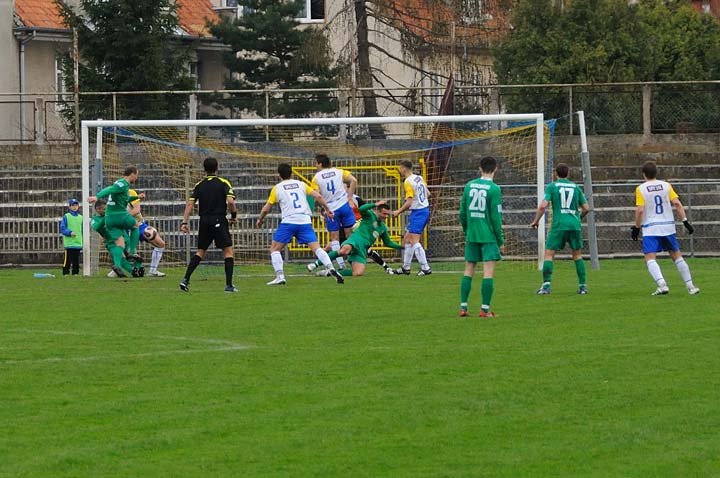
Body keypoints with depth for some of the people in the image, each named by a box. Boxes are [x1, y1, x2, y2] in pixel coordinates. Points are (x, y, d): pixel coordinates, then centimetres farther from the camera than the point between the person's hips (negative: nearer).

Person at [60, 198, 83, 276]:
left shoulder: (80, 217, 12)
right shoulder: (66, 217, 0)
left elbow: (83, 231, 16)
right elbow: (62, 229, -4)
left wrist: (83, 243, 11)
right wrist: (70, 232, -20)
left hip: (78, 243, 4)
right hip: (69, 243, -4)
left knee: (76, 260, 7)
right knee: (68, 260, -7)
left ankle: (75, 273, 13)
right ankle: (65, 273, -4)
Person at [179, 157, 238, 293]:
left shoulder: (199, 185, 8)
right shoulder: (223, 183, -3)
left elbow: (189, 204, 1)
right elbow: (230, 201, -15)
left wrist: (184, 222, 1)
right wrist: (233, 216, 1)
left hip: (204, 221, 4)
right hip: (219, 220, -4)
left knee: (200, 252, 16)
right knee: (228, 251, 0)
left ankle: (186, 280, 5)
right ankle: (229, 285, -9)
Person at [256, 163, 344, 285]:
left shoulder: (277, 188, 9)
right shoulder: (301, 184, 15)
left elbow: (266, 208, 11)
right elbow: (318, 196, 6)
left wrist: (260, 219, 29)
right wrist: (328, 209, 16)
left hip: (288, 222, -3)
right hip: (305, 221, 3)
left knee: (274, 249, 10)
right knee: (317, 248, -1)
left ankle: (280, 276, -2)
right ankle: (331, 269, -20)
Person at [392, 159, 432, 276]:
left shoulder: (408, 182, -16)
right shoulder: (419, 178, 9)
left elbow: (409, 203, -20)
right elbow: (428, 194, 15)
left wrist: (398, 212, -8)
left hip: (417, 212, -9)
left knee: (414, 241, -11)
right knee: (407, 239, 15)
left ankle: (425, 268, -14)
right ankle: (406, 267, 20)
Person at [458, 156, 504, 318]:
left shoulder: (469, 186, 5)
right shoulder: (494, 189, -10)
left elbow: (462, 213, 10)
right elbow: (496, 217, -10)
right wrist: (501, 241, -3)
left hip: (472, 236, 5)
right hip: (488, 236, -5)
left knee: (469, 270, 10)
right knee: (488, 272, -4)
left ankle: (463, 307, 8)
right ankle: (485, 309, -8)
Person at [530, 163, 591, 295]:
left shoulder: (552, 186, 2)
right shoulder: (576, 187, 12)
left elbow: (543, 205, -10)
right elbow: (586, 208, 13)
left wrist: (536, 220, 3)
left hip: (559, 225, -3)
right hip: (575, 225, 3)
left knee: (549, 254, 0)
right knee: (577, 254, 15)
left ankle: (546, 285, -13)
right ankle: (582, 286, 12)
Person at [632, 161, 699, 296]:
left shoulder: (641, 189, -3)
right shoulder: (666, 186, 4)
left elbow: (640, 210, -10)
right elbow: (677, 204, -4)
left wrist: (636, 227, 0)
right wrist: (685, 221, -1)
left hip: (650, 228, -4)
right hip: (668, 226, 4)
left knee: (650, 259, -6)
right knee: (677, 256, 13)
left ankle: (662, 285, -27)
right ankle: (690, 286, 12)